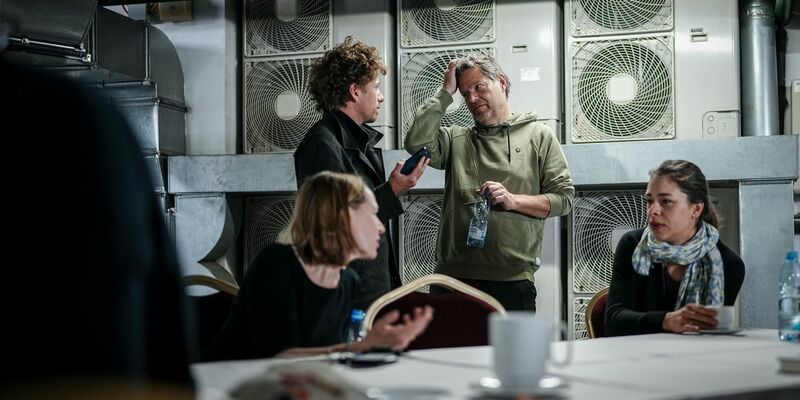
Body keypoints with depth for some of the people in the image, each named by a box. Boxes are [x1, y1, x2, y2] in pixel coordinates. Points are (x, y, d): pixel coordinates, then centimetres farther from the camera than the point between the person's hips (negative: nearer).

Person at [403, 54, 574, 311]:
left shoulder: (538, 135, 9)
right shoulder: (456, 139, 15)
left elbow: (564, 197, 4)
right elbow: (417, 143, -5)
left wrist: (513, 200, -11)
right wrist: (445, 93, 3)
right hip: (453, 278, 2)